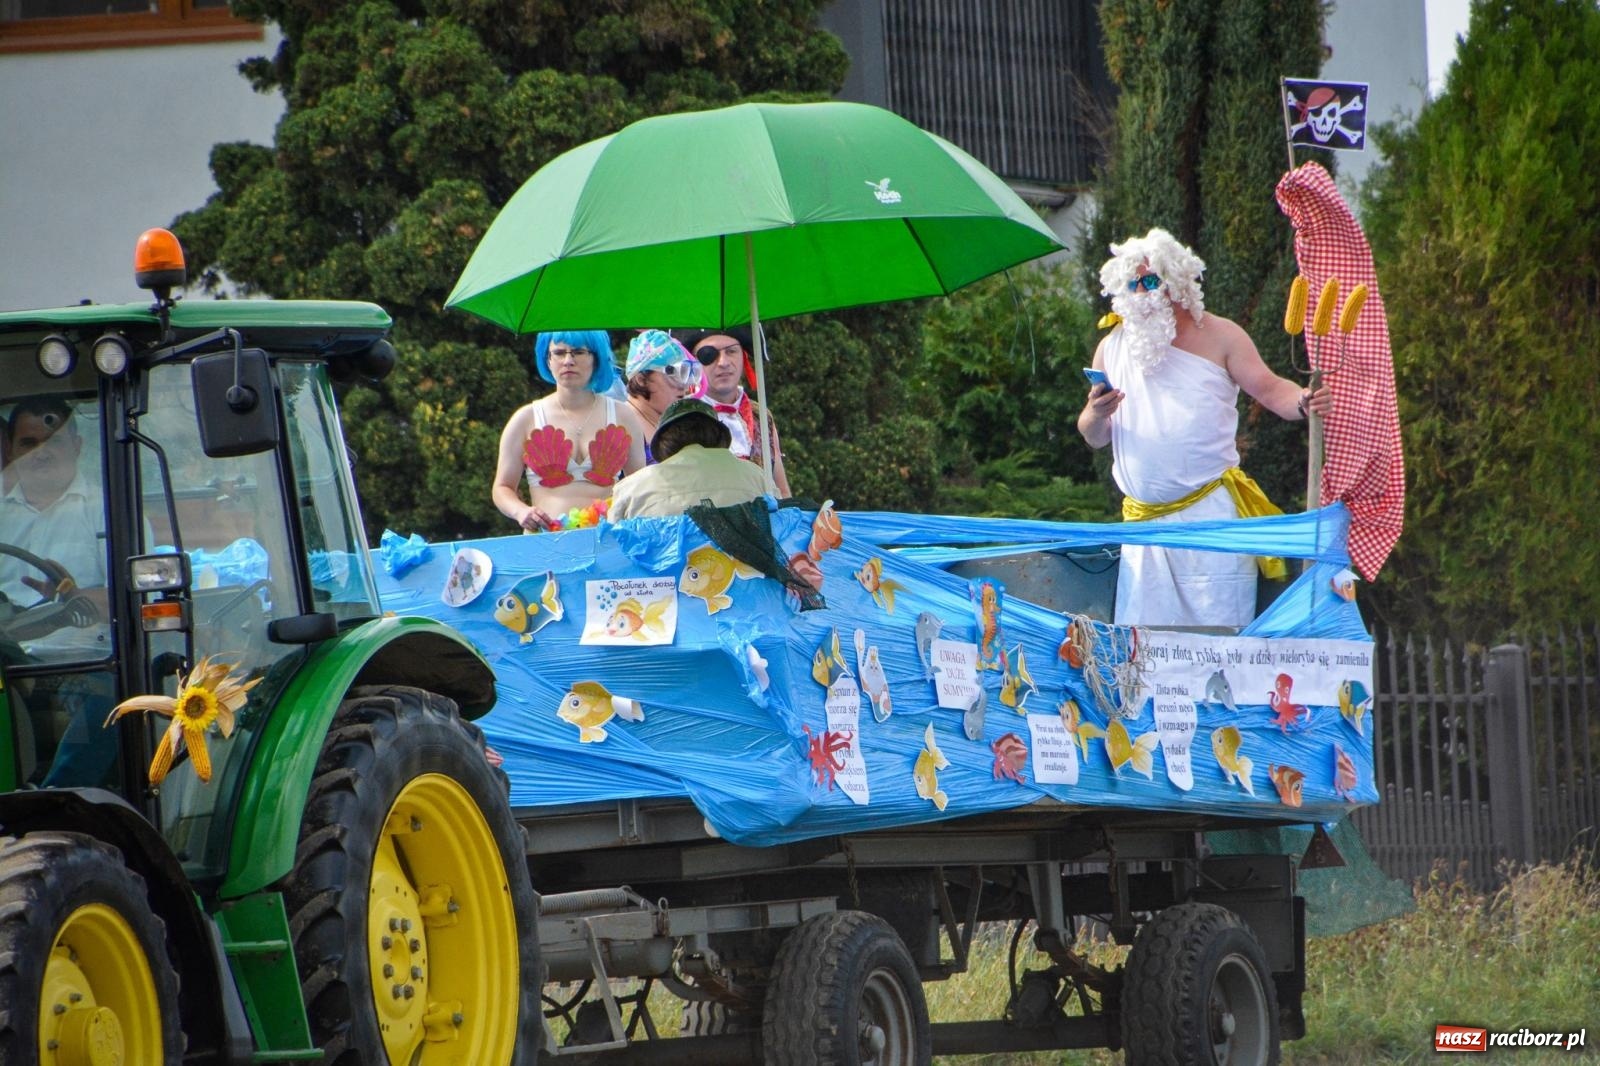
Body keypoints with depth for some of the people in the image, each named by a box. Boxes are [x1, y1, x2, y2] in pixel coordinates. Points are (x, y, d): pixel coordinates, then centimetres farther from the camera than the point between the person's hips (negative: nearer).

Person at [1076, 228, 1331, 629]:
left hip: (1211, 513, -4)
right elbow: (1095, 438, 16)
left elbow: (1270, 389, 0)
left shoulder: (1218, 337, 4)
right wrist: (1096, 416, -8)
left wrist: (1304, 402, -22)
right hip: (1145, 519, 4)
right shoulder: (1112, 349, 13)